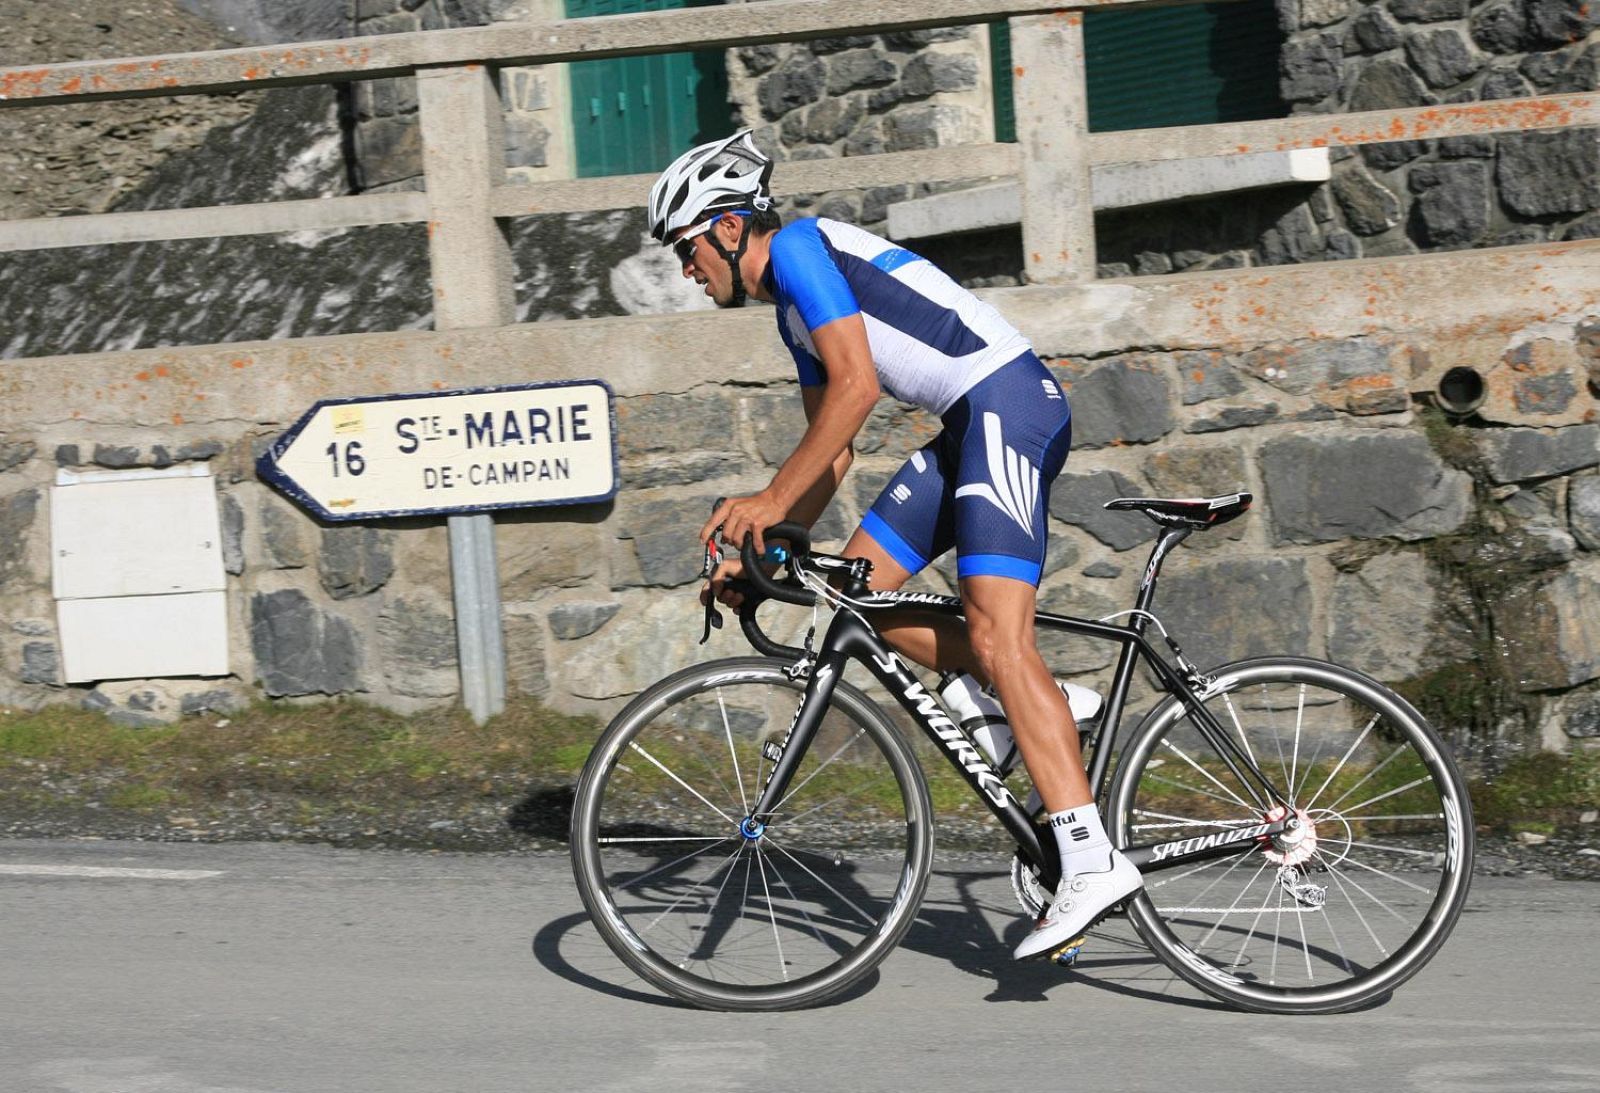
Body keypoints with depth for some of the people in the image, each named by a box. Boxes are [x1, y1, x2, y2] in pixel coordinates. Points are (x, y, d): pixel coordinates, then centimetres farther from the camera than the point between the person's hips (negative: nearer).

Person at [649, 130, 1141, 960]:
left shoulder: (799, 246, -6)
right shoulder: (796, 312, 23)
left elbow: (855, 386, -17)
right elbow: (833, 454, 25)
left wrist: (771, 500, -15)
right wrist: (764, 553, 18)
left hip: (1009, 402, -10)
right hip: (969, 424, 10)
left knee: (995, 637, -18)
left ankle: (1092, 863, -22)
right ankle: (1040, 713, 9)